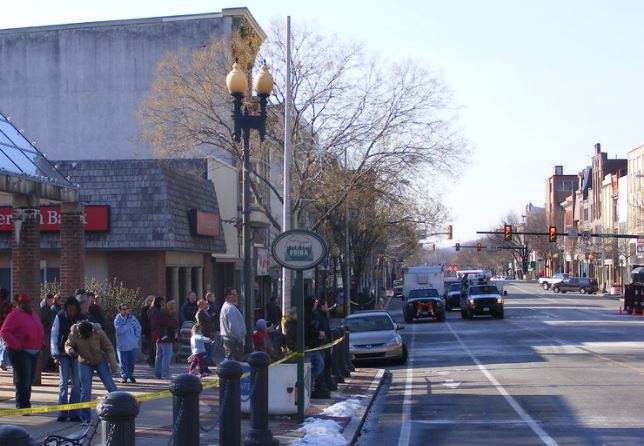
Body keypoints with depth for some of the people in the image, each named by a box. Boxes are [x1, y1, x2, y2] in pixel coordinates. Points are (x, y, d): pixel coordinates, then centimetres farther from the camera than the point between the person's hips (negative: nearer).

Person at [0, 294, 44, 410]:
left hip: (34, 352, 8)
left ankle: (25, 404, 24)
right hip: (20, 352, -8)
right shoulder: (15, 315, -9)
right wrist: (16, 345, -21)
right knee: (23, 379, -10)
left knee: (29, 379, 13)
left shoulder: (33, 314, 15)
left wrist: (41, 344, 11)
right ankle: (22, 406, -6)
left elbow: (39, 330, 26)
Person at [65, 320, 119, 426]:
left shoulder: (98, 332, -22)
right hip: (85, 363, 1)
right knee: (85, 391, -3)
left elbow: (109, 348, -12)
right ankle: (85, 418, 5)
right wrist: (69, 350, -28)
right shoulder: (74, 334, -19)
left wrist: (113, 364, -14)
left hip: (100, 361, -1)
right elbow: (67, 345, -4)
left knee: (110, 386, -4)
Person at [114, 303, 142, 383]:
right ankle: (124, 377, 10)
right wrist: (129, 323, -22)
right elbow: (119, 330, -21)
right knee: (123, 362, -2)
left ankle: (131, 375, 28)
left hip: (132, 344, 3)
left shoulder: (132, 318, 2)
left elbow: (138, 328, 12)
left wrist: (137, 337, 4)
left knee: (132, 361, 10)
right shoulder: (117, 320, -7)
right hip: (122, 345, -3)